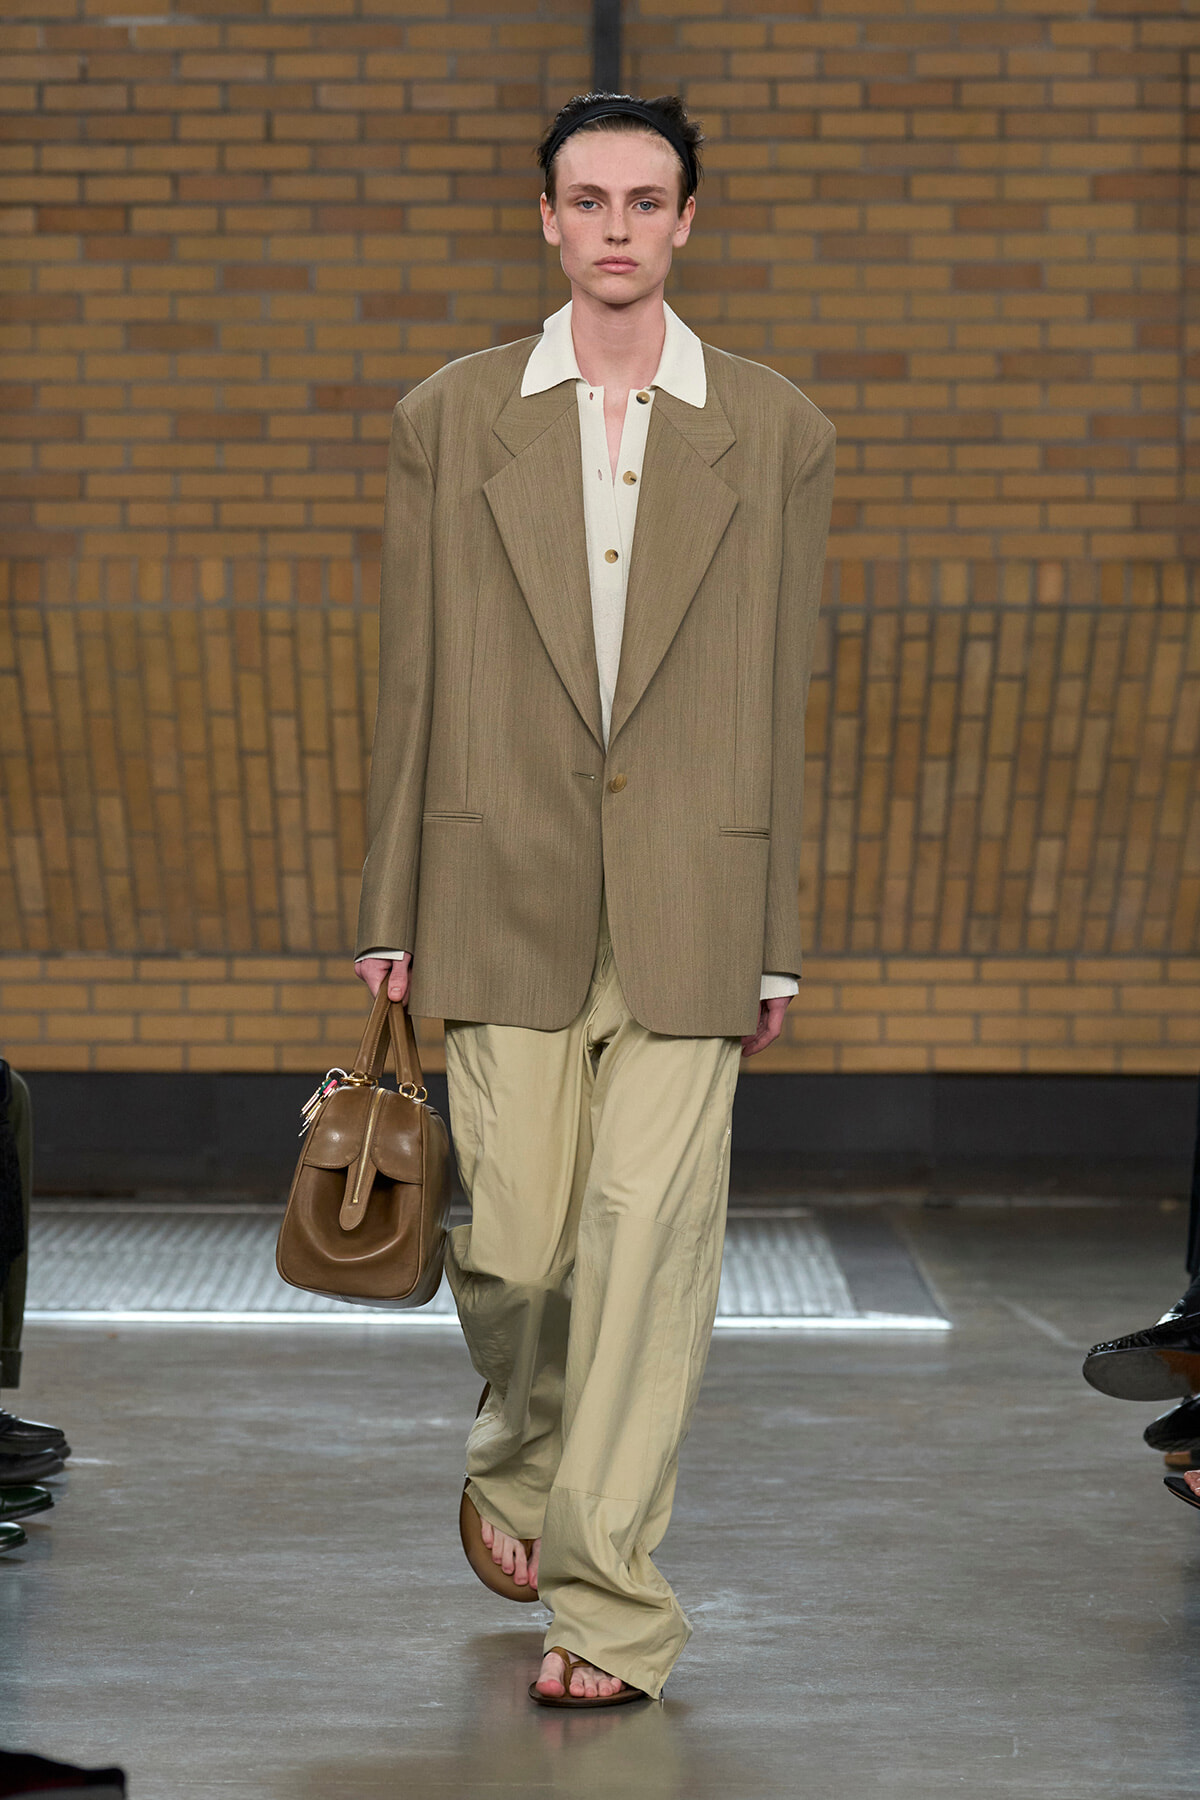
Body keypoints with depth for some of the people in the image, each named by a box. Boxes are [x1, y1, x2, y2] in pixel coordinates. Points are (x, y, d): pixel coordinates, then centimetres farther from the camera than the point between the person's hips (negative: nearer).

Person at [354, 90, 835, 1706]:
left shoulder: (774, 432, 6)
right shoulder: (449, 419, 7)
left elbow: (782, 697, 7)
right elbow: (411, 683, 8)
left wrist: (776, 943, 4)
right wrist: (389, 915, 4)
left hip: (689, 900, 0)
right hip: (506, 889, 1)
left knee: (649, 1234, -6)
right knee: (512, 1239, 1)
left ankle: (608, 1601, 2)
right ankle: (518, 1453, 33)